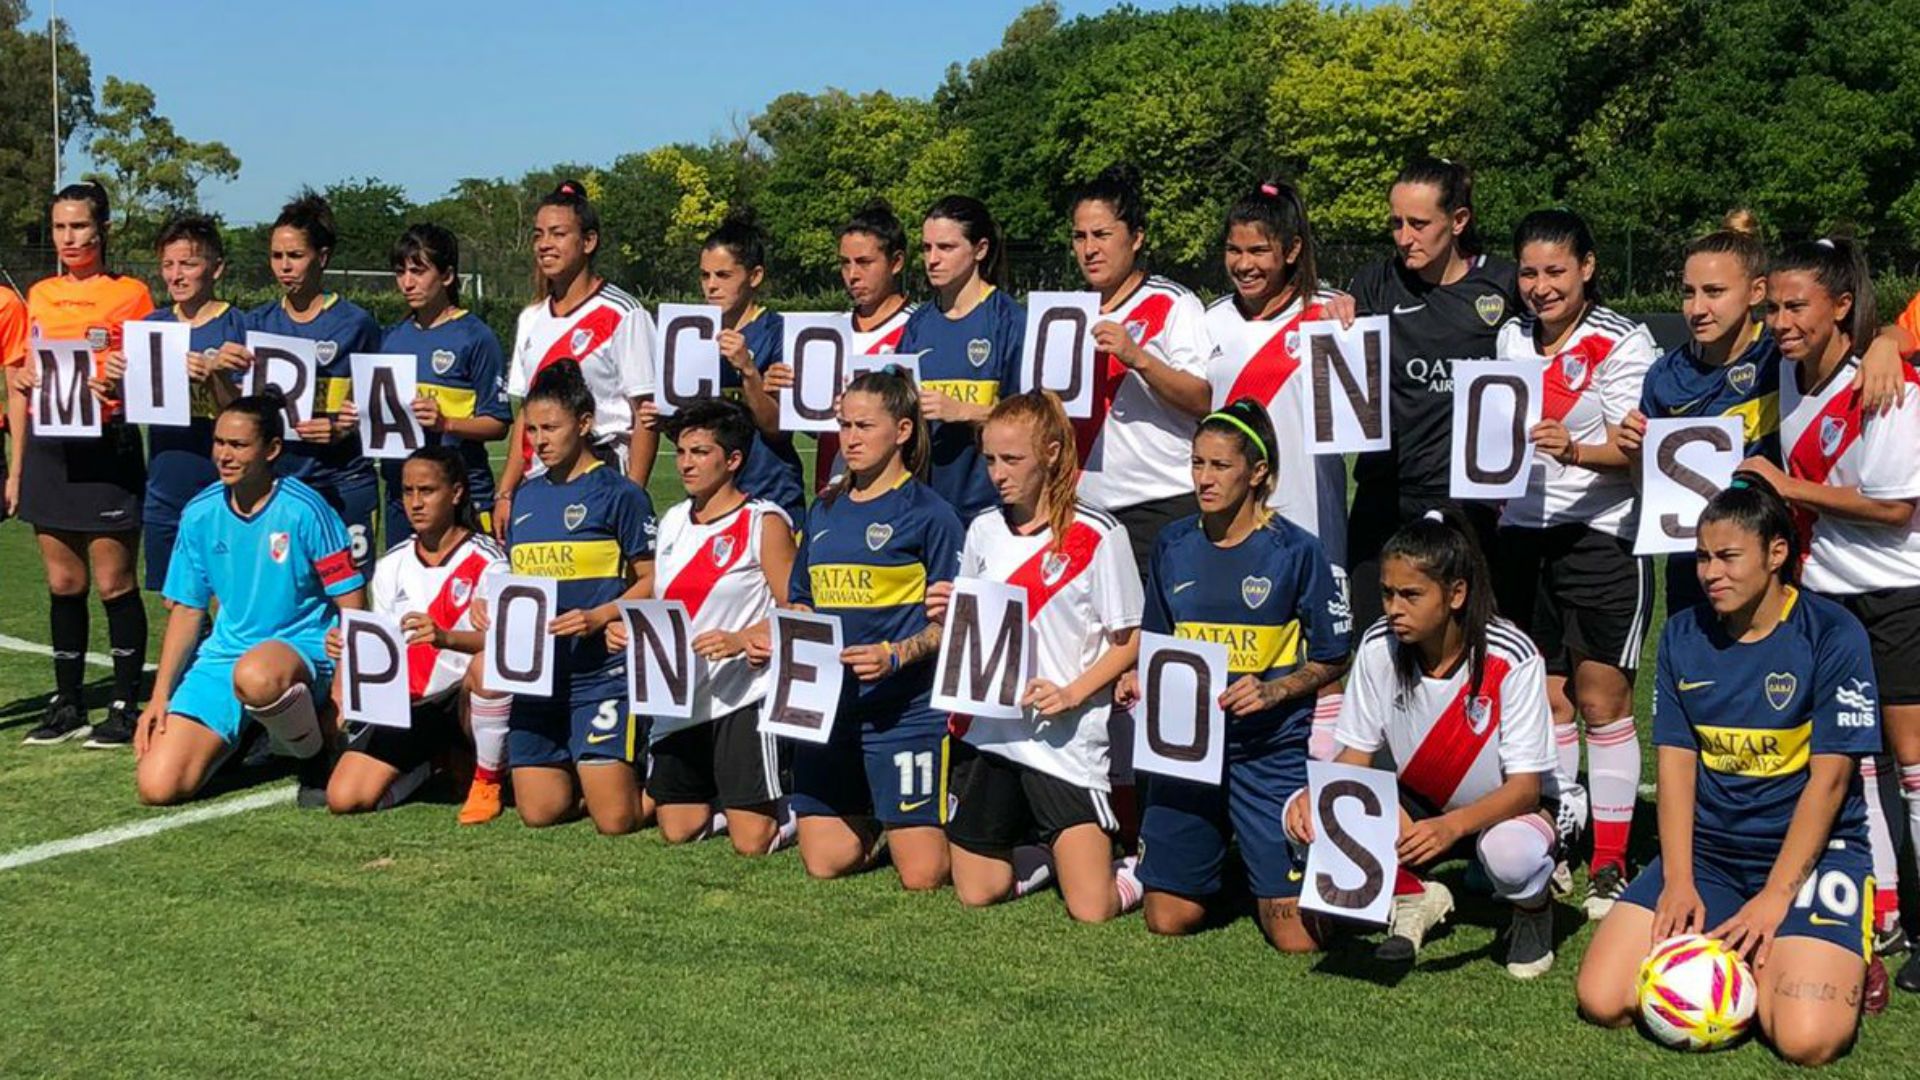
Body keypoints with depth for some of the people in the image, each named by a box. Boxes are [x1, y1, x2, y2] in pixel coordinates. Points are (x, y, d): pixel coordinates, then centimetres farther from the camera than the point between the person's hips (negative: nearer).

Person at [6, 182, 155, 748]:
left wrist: (115, 386, -24)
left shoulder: (130, 293, -2)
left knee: (114, 583, -2)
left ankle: (126, 706, 7)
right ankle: (67, 705, 18)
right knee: (62, 584, 10)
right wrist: (17, 466, 11)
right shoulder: (39, 295, 14)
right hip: (47, 450, 5)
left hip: (106, 450, -5)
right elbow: (22, 383, 18)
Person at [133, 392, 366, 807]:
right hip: (224, 653, 5)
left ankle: (318, 757, -10)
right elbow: (186, 610, 11)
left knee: (255, 676, -43)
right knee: (158, 787, -12)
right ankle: (244, 733, 20)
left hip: (302, 647, -5)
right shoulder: (200, 514, 3)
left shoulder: (303, 509, -10)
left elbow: (351, 606, -9)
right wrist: (159, 696, 4)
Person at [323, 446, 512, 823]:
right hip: (405, 702, 5)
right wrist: (346, 648, -13)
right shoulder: (392, 565, 8)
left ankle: (486, 782, -14)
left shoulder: (485, 559, -9)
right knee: (344, 799, -12)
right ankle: (435, 761, 20)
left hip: (465, 699, -5)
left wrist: (446, 637, -42)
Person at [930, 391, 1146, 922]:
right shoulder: (983, 531, 8)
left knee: (1091, 909, -10)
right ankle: (1043, 851, 36)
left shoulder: (1098, 535, -8)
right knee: (976, 893, 8)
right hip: (986, 731, 5)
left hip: (1064, 742, -5)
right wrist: (947, 619, -5)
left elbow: (1129, 641, -4)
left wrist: (1071, 693, -18)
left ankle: (1136, 861, 21)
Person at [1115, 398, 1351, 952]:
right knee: (1169, 920, 3)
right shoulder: (1173, 546, 6)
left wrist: (1273, 691, -17)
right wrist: (1138, 678, -3)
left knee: (1296, 936, -8)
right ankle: (1222, 866, 35)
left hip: (1271, 747, -3)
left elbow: (1331, 660, -1)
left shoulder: (1295, 551, -6)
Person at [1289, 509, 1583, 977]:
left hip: (1523, 802, -4)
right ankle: (1412, 899, 5)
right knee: (1304, 815, -21)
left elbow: (1525, 786, -27)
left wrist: (1452, 825, -46)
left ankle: (1533, 909, -2)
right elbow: (1355, 756, -9)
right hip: (1422, 808, 4)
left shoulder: (1511, 658, -26)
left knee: (1510, 851, -42)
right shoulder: (1379, 646, -15)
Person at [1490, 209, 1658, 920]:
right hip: (1522, 534, 5)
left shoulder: (1622, 342, -5)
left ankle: (1610, 864, 6)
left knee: (1602, 701, -1)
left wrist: (1575, 451, -29)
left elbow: (1636, 450, -12)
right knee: (1544, 697, 8)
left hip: (1601, 536, -5)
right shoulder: (1511, 338, 11)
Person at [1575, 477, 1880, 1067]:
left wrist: (1774, 898, -16)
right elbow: (1676, 762, 3)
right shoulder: (1683, 635, 5)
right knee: (1601, 1000, -13)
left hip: (1812, 849, -4)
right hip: (1707, 848, 4)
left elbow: (1828, 778, -11)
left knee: (1806, 1039, -26)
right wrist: (1678, 880, -9)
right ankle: (1734, 955, 11)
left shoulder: (1833, 634, -9)